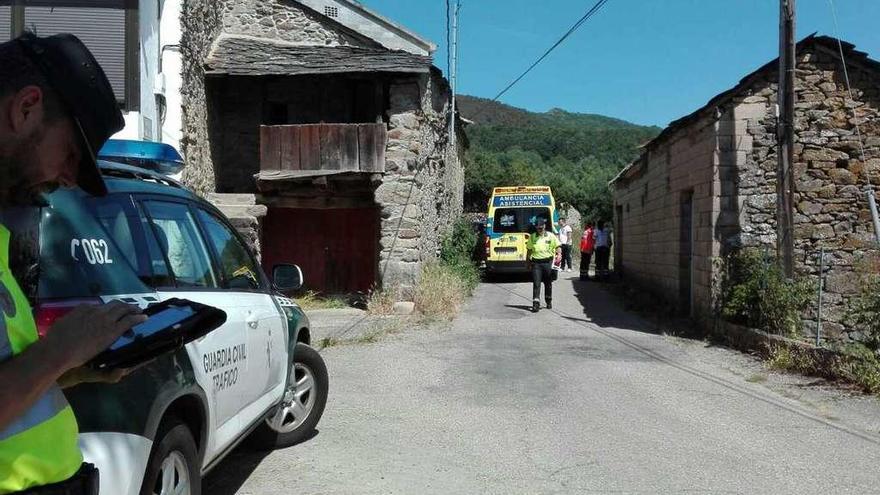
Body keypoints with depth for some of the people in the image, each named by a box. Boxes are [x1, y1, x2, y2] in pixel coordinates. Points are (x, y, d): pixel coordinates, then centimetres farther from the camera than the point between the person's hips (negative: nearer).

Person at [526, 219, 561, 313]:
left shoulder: (551, 236, 2)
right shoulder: (532, 237, 5)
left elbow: (558, 247, 3)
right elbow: (529, 250, 12)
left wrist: (558, 254, -16)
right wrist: (528, 262, 9)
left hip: (547, 262, 0)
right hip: (536, 263, 0)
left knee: (548, 283, 13)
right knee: (536, 283, -6)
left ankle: (549, 301, 30)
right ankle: (536, 304, -8)